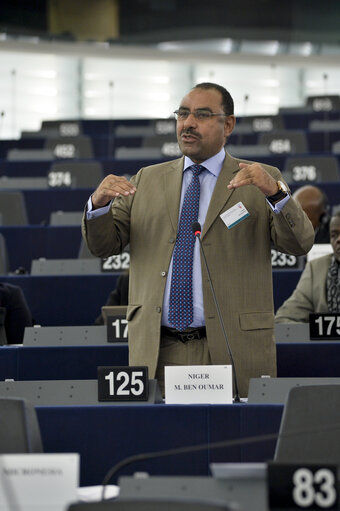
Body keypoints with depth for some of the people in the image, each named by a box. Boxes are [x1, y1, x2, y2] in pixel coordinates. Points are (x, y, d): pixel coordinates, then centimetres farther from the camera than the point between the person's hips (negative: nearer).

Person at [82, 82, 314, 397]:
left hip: (230, 350, -2)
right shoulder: (147, 180, 16)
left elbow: (300, 243, -7)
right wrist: (99, 203, -10)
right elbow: (102, 245, 11)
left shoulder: (261, 181, 6)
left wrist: (275, 193, -24)